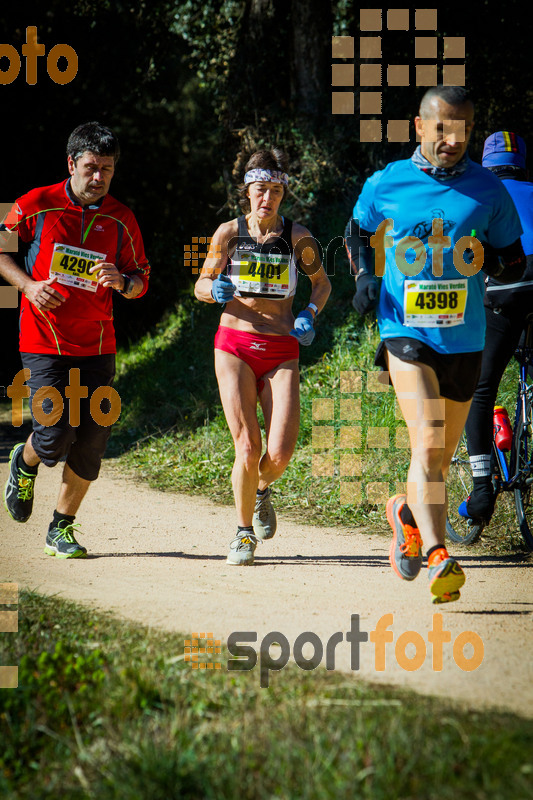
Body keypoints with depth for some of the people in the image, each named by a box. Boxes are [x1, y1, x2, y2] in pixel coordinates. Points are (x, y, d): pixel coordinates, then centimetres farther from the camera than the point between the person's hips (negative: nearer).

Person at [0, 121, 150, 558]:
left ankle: (62, 530, 17)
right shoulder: (37, 205, -4)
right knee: (55, 436, -13)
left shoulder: (121, 220, 3)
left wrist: (122, 281, -13)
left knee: (92, 440, 0)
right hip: (44, 342, -3)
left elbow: (141, 280, 10)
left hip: (97, 345, 3)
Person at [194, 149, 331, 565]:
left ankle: (261, 490, 26)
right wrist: (215, 288, -14)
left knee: (280, 453, -12)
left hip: (281, 351, 0)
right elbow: (201, 286, 10)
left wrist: (309, 316, -1)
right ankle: (245, 532, 11)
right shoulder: (229, 233, 2)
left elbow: (322, 282, 18)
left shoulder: (297, 237, 2)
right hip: (235, 345, 0)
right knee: (248, 446, -12)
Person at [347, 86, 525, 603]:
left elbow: (515, 262, 8)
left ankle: (408, 514, 44)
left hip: (464, 340, 3)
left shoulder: (487, 191, 1)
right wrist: (364, 276, 2)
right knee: (426, 443, -21)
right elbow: (358, 231, 19)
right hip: (405, 332, -2)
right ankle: (438, 557, -27)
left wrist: (492, 260, -15)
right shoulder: (386, 184, -1)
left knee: (440, 456, 14)